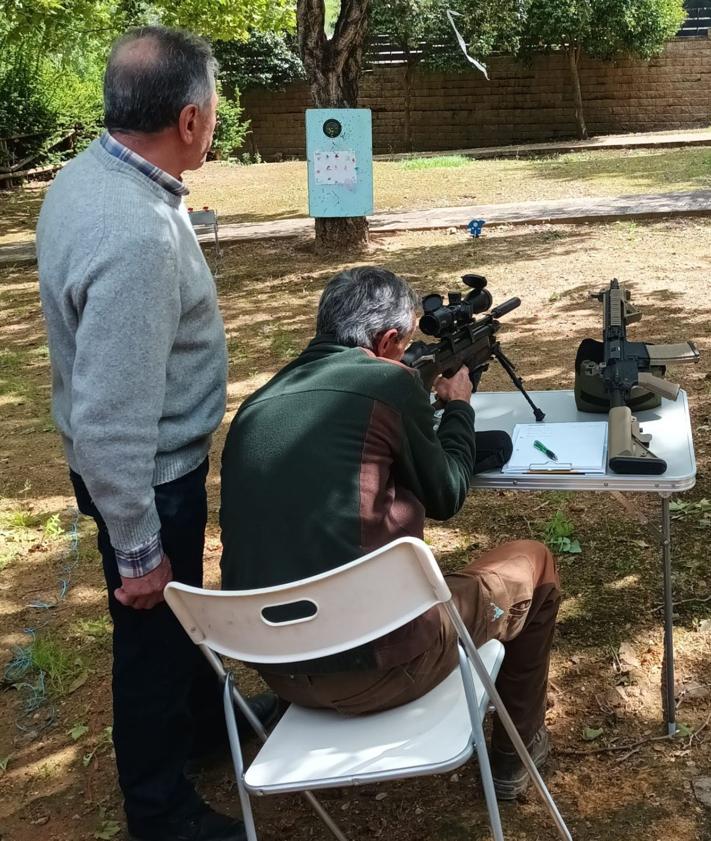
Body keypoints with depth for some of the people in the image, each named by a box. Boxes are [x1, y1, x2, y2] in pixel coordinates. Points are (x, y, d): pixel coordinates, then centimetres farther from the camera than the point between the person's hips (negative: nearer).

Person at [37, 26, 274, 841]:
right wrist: (136, 548, -21)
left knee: (182, 606, 29)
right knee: (153, 631, 11)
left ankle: (204, 713, 55)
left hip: (157, 457, 9)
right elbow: (109, 420, -31)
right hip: (147, 474, -9)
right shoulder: (135, 237, -34)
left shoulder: (88, 172, -3)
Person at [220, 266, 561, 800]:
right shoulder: (386, 382, -9)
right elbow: (446, 495, 4)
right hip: (376, 665, -7)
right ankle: (516, 751, 30)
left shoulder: (257, 405, 9)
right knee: (535, 563, 19)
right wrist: (458, 406, 21)